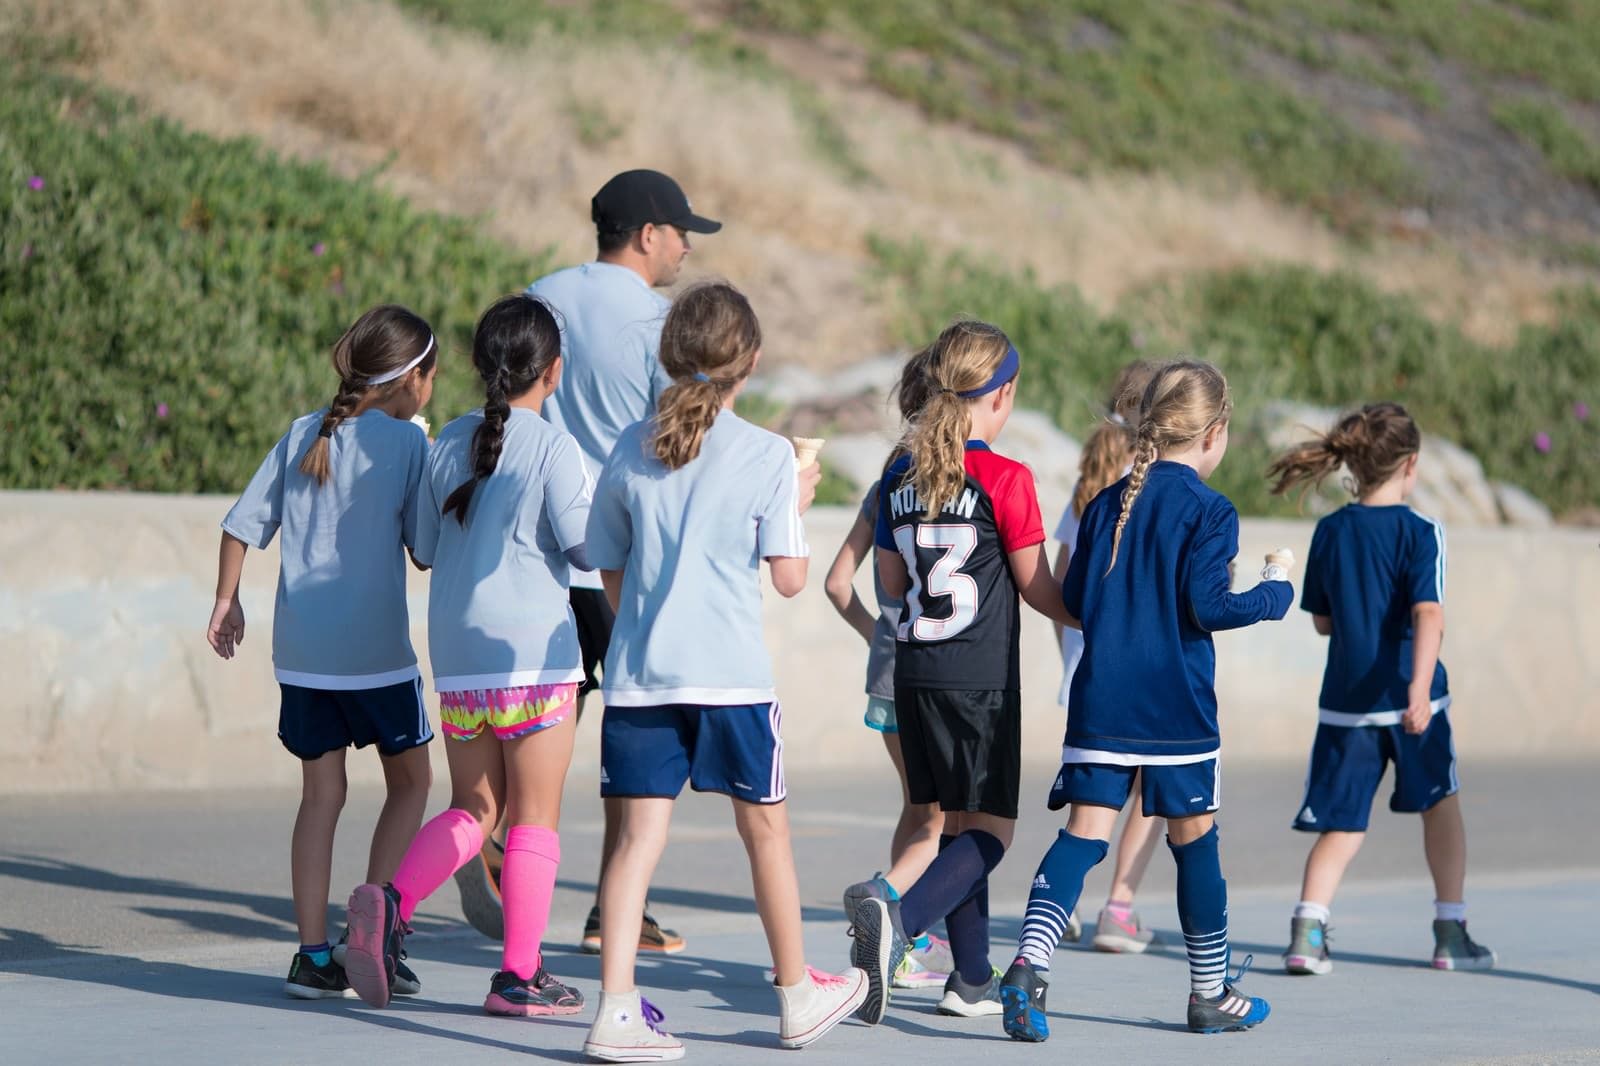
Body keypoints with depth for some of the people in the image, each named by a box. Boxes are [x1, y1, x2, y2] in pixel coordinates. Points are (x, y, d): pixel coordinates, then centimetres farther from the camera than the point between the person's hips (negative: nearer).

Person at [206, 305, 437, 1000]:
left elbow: (241, 525, 8)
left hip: (301, 650, 4)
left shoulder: (304, 435, 8)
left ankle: (313, 955, 5)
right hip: (376, 649, -4)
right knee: (409, 782, 13)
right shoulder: (407, 441, -6)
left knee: (320, 794, 10)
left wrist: (227, 602, 19)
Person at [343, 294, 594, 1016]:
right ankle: (519, 976, 3)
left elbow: (425, 547, 13)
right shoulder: (553, 447, -9)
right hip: (532, 647, -5)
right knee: (534, 816, 3)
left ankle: (392, 901, -11)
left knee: (472, 809, 13)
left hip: (456, 651, 5)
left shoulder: (449, 443, 8)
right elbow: (586, 546, -10)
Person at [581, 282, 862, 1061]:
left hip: (636, 674, 3)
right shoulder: (768, 455, -5)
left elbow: (611, 572, 11)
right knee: (765, 828, 13)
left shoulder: (630, 450, 5)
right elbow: (789, 578, -5)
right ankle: (799, 997, 26)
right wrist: (797, 503, 11)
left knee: (638, 835, 1)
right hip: (730, 675, -3)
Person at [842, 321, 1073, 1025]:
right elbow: (1037, 590, -4)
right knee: (991, 830, -1)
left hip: (915, 671, 6)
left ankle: (974, 978, 17)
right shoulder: (1005, 480, -11)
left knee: (959, 823, 15)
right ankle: (898, 916, -25)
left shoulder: (900, 477, 5)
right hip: (981, 676, -6)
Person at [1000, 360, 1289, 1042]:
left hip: (1101, 703, 4)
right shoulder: (1208, 511, -7)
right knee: (1194, 840, 9)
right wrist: (1274, 597, 2)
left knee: (1083, 833, -2)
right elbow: (1205, 604, -15)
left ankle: (1030, 961, -23)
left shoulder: (1106, 504, 10)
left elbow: (1074, 602, 10)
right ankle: (1211, 993, 20)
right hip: (1177, 707, -4)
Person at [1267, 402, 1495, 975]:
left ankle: (1308, 927, -15)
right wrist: (1420, 689, -31)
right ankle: (1451, 933, 21)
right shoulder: (1421, 534, -9)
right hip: (1408, 696, -3)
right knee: (1441, 802, 18)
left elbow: (1322, 621, 10)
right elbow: (1428, 615, -22)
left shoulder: (1330, 532, 3)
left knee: (1342, 826, 6)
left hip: (1345, 703, 3)